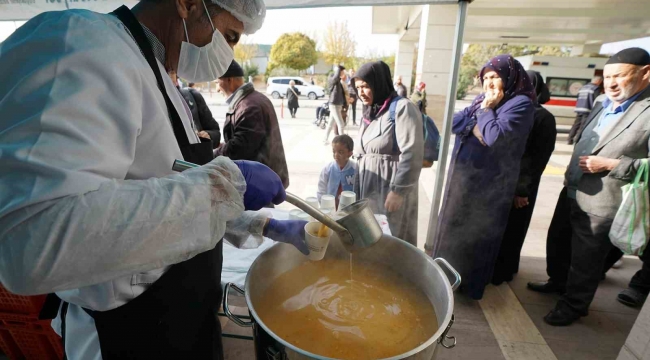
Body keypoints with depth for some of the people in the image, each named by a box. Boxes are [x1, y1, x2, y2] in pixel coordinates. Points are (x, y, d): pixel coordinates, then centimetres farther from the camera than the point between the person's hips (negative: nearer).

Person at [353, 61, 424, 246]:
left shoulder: (402, 108, -10)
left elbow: (412, 155, -18)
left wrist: (399, 191, -19)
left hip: (393, 189, -7)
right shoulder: (370, 112, 14)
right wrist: (358, 187, 14)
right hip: (369, 187, 7)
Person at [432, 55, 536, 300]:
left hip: (487, 184, -8)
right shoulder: (483, 99, 12)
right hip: (462, 176, 8)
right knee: (454, 228, 17)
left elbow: (495, 136, -25)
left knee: (475, 234, 5)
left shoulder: (521, 103, -11)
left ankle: (470, 282, 25)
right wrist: (475, 127, -13)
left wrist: (485, 109, -12)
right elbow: (455, 122, 4)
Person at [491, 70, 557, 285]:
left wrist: (523, 190, -14)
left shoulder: (543, 118, -8)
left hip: (517, 186, -5)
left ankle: (501, 271, 28)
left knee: (509, 230, 10)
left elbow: (539, 159, -11)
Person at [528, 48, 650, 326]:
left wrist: (610, 165, -24)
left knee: (585, 260, 9)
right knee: (558, 244, 23)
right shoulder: (603, 106, 10)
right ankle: (557, 281, 46)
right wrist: (570, 173, 11)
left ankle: (574, 305, 29)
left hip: (601, 205, -8)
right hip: (572, 193, 8)